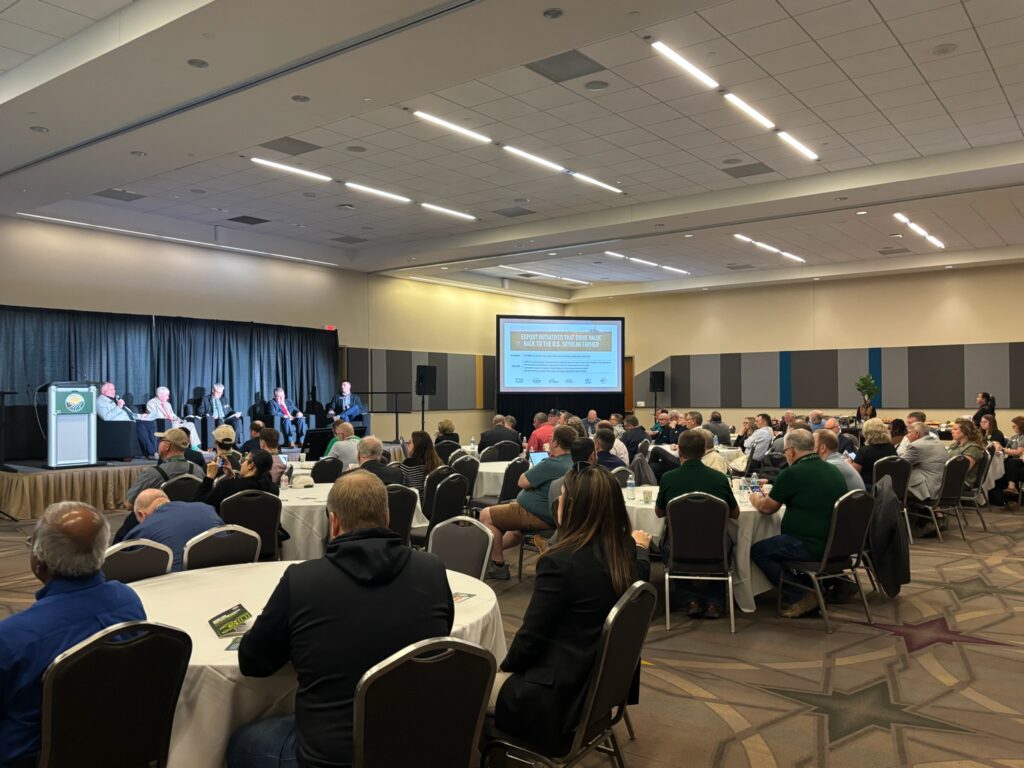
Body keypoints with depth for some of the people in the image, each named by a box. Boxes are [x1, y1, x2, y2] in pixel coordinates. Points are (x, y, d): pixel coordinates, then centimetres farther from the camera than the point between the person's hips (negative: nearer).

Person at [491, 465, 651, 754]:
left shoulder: (561, 561, -25)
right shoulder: (627, 553, -5)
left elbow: (530, 638, -18)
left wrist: (506, 664, 2)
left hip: (557, 701, -8)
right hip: (602, 686, 8)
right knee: (506, 671, 24)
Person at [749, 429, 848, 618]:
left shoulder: (791, 474, -14)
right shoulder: (833, 471, 9)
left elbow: (767, 508, -4)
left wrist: (755, 499, 19)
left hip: (813, 547, -9)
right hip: (836, 544, 9)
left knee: (757, 550, 6)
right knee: (777, 543, 27)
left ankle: (800, 598, 1)